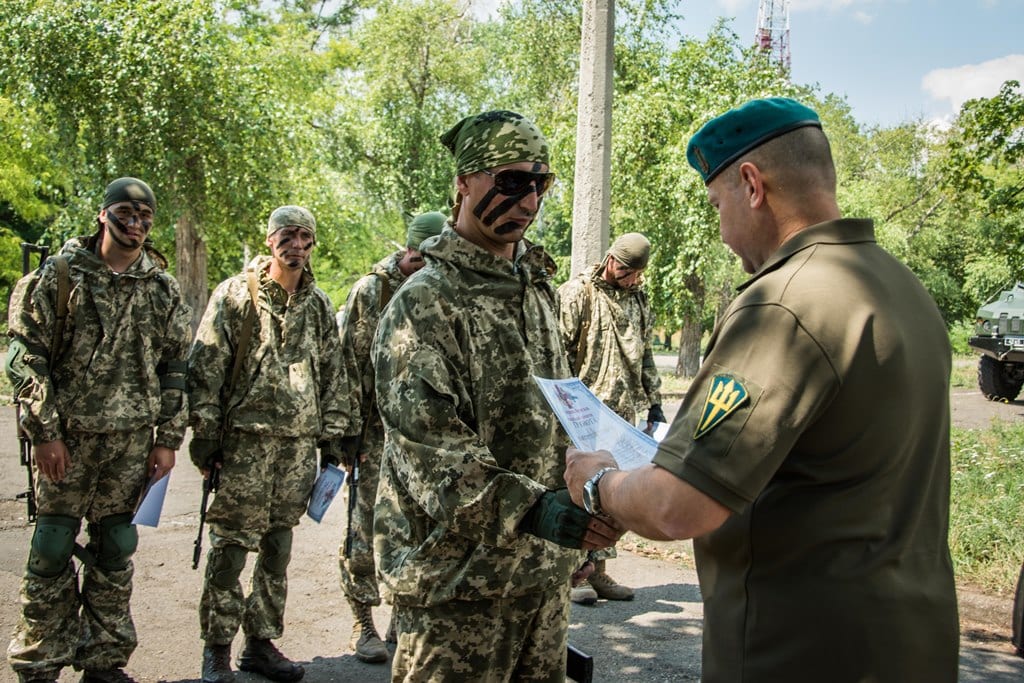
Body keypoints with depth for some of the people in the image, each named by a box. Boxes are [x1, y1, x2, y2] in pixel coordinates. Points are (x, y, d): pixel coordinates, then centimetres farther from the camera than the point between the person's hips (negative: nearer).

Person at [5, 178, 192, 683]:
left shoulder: (163, 289, 8)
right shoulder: (61, 274, -1)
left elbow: (177, 367, 10)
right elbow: (26, 354, -4)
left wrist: (168, 439, 5)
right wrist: (44, 431, -10)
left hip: (133, 438, 3)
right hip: (67, 434, -3)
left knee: (116, 548, 10)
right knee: (54, 547, 2)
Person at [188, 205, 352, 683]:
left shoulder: (319, 306, 13)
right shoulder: (234, 295, 0)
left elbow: (334, 375, 16)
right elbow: (205, 369, -3)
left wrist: (332, 438, 11)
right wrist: (205, 435, -7)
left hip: (299, 444, 4)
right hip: (245, 440, -4)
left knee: (277, 549, 10)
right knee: (230, 546, -2)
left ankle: (262, 641, 22)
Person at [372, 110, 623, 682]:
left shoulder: (538, 291, 13)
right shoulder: (425, 302, -11)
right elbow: (425, 443, -22)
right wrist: (528, 509, -33)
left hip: (545, 572, 7)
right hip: (460, 577, -7)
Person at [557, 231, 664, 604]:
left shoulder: (639, 299, 16)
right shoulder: (577, 293, -5)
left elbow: (646, 356, 23)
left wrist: (654, 404, 19)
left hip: (624, 412, 6)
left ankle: (597, 570, 17)